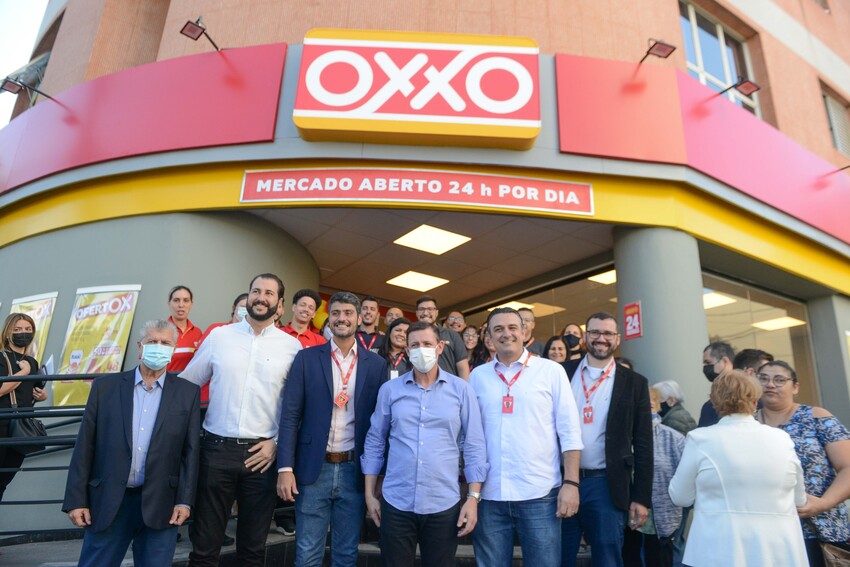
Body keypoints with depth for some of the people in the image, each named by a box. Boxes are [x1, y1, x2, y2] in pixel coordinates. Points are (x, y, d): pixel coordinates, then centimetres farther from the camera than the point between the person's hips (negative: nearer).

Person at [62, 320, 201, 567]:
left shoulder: (187, 393, 1)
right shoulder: (105, 386, 3)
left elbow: (191, 451, -1)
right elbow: (85, 447, 3)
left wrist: (185, 501, -5)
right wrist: (77, 500, 0)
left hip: (159, 505, 0)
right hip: (108, 503, 1)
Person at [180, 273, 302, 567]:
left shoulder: (292, 346, 0)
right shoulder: (219, 335, 3)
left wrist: (278, 442, -4)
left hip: (263, 453, 0)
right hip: (216, 448, 1)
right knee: (204, 543, 11)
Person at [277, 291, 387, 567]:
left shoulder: (376, 364, 2)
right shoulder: (307, 358, 0)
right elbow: (290, 415, -2)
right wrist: (285, 467, -8)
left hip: (355, 471, 1)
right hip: (313, 469, 0)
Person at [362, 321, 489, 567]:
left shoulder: (461, 389, -2)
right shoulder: (389, 389, 1)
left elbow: (474, 445, -2)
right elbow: (374, 442, 7)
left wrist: (473, 497, -6)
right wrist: (369, 494, 6)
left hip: (444, 505, -1)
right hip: (396, 503, 1)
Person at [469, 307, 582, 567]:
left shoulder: (551, 371, 0)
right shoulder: (478, 375, 6)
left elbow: (569, 431, -1)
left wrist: (571, 483, -7)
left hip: (540, 493, -2)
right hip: (489, 495, 2)